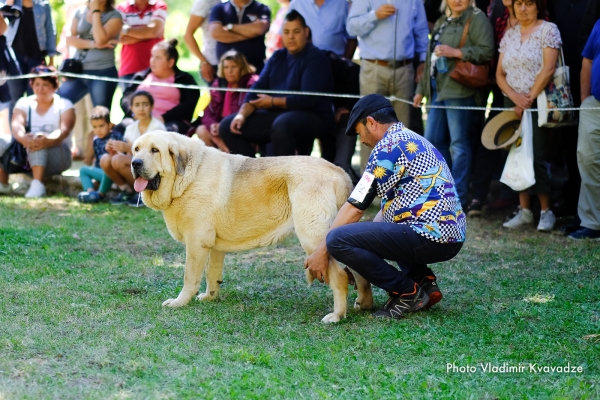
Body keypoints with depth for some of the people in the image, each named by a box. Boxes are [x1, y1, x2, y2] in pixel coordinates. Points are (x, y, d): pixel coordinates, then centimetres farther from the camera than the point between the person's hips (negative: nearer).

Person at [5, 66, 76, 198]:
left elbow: (64, 130, -20)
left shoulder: (63, 105, -1)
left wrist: (49, 140, -44)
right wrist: (23, 138, -40)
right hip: (26, 152, 3)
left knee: (38, 137, -35)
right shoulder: (24, 103, 6)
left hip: (58, 154, -3)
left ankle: (37, 185, -47)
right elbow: (16, 125, -14)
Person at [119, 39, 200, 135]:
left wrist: (164, 118, -15)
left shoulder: (184, 79, 15)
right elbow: (126, 98, 16)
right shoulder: (141, 76, 26)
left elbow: (188, 105, 0)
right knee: (122, 128, -32)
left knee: (170, 131, -40)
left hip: (170, 121, -3)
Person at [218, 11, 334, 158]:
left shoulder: (316, 58, -8)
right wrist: (242, 114, -10)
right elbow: (258, 89, 8)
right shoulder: (277, 57, 13)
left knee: (281, 125, -41)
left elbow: (308, 99, -19)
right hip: (277, 115, 8)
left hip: (313, 118, -8)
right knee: (227, 126, -3)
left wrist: (273, 102, -9)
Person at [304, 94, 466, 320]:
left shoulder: (388, 146, -9)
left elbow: (355, 208, -8)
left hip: (430, 237, -10)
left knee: (338, 239, -17)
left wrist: (322, 251, 1)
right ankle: (424, 282, 15)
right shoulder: (415, 141, 21)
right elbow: (388, 208, 25)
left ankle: (408, 293, -6)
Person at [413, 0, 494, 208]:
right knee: (433, 140, 9)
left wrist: (455, 52, -20)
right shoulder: (441, 22, 21)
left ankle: (459, 198, -2)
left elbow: (487, 51, -17)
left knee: (459, 144, -6)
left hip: (460, 89, -9)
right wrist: (422, 89, 24)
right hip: (438, 90, 9)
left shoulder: (477, 19, -5)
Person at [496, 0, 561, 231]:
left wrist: (529, 99, -15)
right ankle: (524, 210, 10)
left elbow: (548, 69, -14)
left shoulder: (548, 30, -5)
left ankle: (546, 211, 2)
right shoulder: (509, 35, 11)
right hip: (513, 104, 5)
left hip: (538, 103, -5)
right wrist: (515, 97, -10)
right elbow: (500, 74, 8)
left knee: (535, 157, -8)